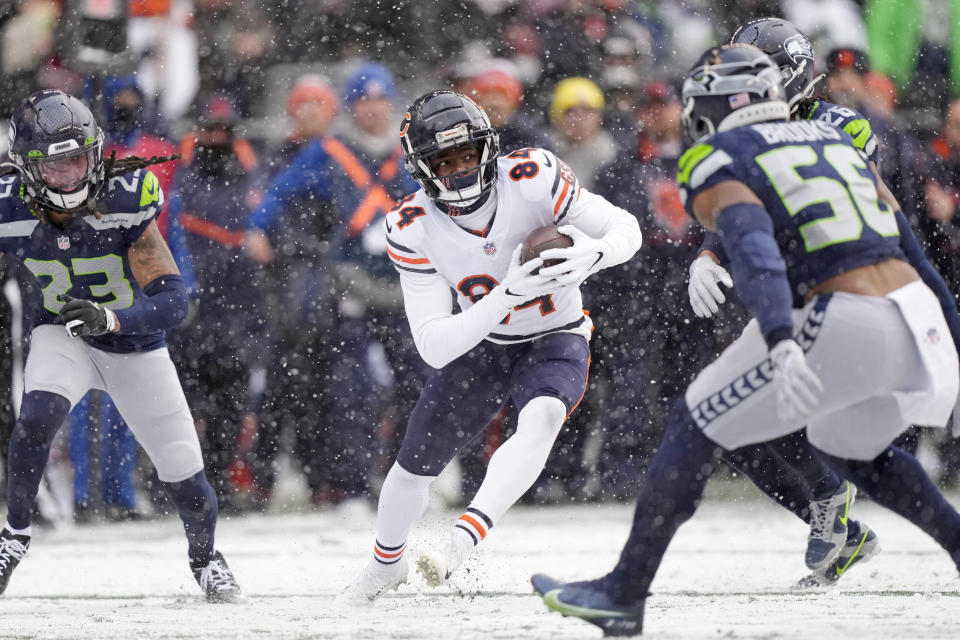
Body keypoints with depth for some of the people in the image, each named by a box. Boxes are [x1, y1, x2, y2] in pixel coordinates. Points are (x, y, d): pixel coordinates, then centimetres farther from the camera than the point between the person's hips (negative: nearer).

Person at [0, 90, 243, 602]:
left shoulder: (125, 203, -30)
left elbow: (172, 300, -32)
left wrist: (106, 317, -48)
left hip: (135, 343, 0)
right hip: (63, 334, 0)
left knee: (182, 470, 1)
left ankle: (204, 556, 33)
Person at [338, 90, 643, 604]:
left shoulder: (531, 179, -26)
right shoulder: (412, 228, -22)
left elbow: (624, 228, -15)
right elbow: (434, 346, -26)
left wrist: (591, 254, -40)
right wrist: (506, 296, -40)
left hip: (555, 340, -2)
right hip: (479, 346, 2)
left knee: (540, 419, -35)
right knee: (414, 465, 9)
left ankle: (464, 538, -40)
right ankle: (385, 562, 39)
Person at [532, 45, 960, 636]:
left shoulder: (716, 163, 2)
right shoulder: (835, 139, 24)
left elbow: (754, 248, -17)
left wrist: (781, 347, -29)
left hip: (844, 323, -6)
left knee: (697, 426, 8)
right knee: (849, 444, 33)